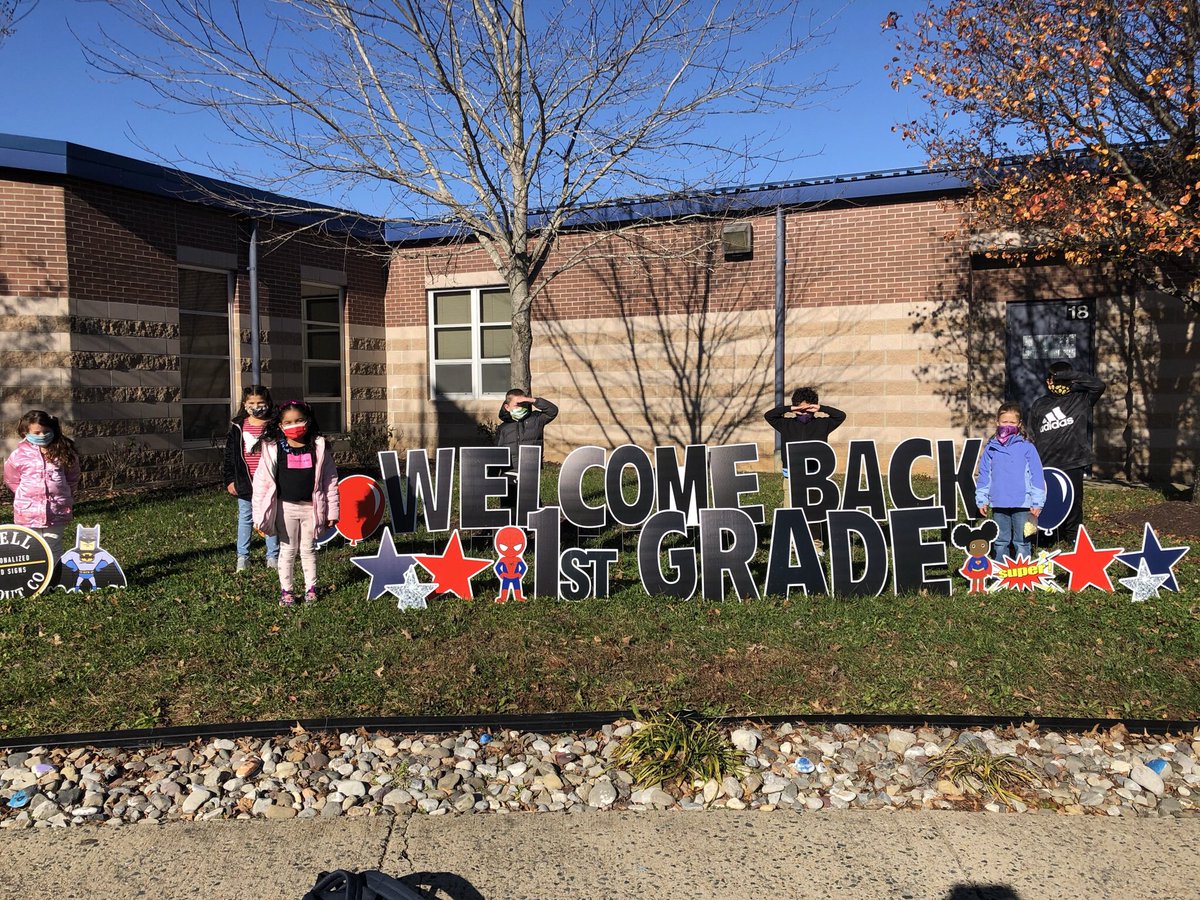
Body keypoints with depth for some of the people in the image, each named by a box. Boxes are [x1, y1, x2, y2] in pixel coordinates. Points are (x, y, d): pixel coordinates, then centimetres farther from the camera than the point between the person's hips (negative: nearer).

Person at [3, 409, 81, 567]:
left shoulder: (64, 452, -2)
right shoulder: (19, 455, -5)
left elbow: (72, 478, 10)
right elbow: (12, 480, 10)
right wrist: (27, 496, 8)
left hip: (56, 513, 0)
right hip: (28, 514, 0)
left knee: (54, 553, 8)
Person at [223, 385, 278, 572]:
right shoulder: (237, 427, 2)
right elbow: (229, 455, 6)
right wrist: (229, 480, 2)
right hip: (245, 482, 2)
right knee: (245, 519, 11)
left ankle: (273, 556, 18)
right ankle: (242, 556, 21)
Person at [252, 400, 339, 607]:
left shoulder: (319, 447, -3)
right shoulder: (273, 448, -6)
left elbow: (330, 480, 1)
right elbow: (262, 481, -5)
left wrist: (332, 511, 0)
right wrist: (259, 515, -7)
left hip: (311, 507, 0)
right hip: (285, 507, 0)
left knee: (308, 549, 13)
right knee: (287, 550, 11)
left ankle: (311, 588, 25)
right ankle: (286, 590, 21)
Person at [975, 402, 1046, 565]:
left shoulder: (1027, 447, -3)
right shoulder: (991, 448, 4)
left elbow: (1036, 476, -3)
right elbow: (984, 475, 8)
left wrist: (1037, 502, -6)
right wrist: (981, 500, 5)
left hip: (1022, 503, -2)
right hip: (999, 503, 2)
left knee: (1022, 541, 5)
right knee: (1000, 540, 13)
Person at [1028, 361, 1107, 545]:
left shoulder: (1080, 399, 6)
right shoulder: (1038, 406, 10)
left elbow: (1099, 385, -12)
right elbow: (1032, 437, 11)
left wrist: (1072, 375, -12)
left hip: (1073, 463, -1)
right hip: (1046, 465, 1)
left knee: (1074, 501, 4)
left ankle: (1073, 535, 16)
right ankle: (1049, 535, 15)